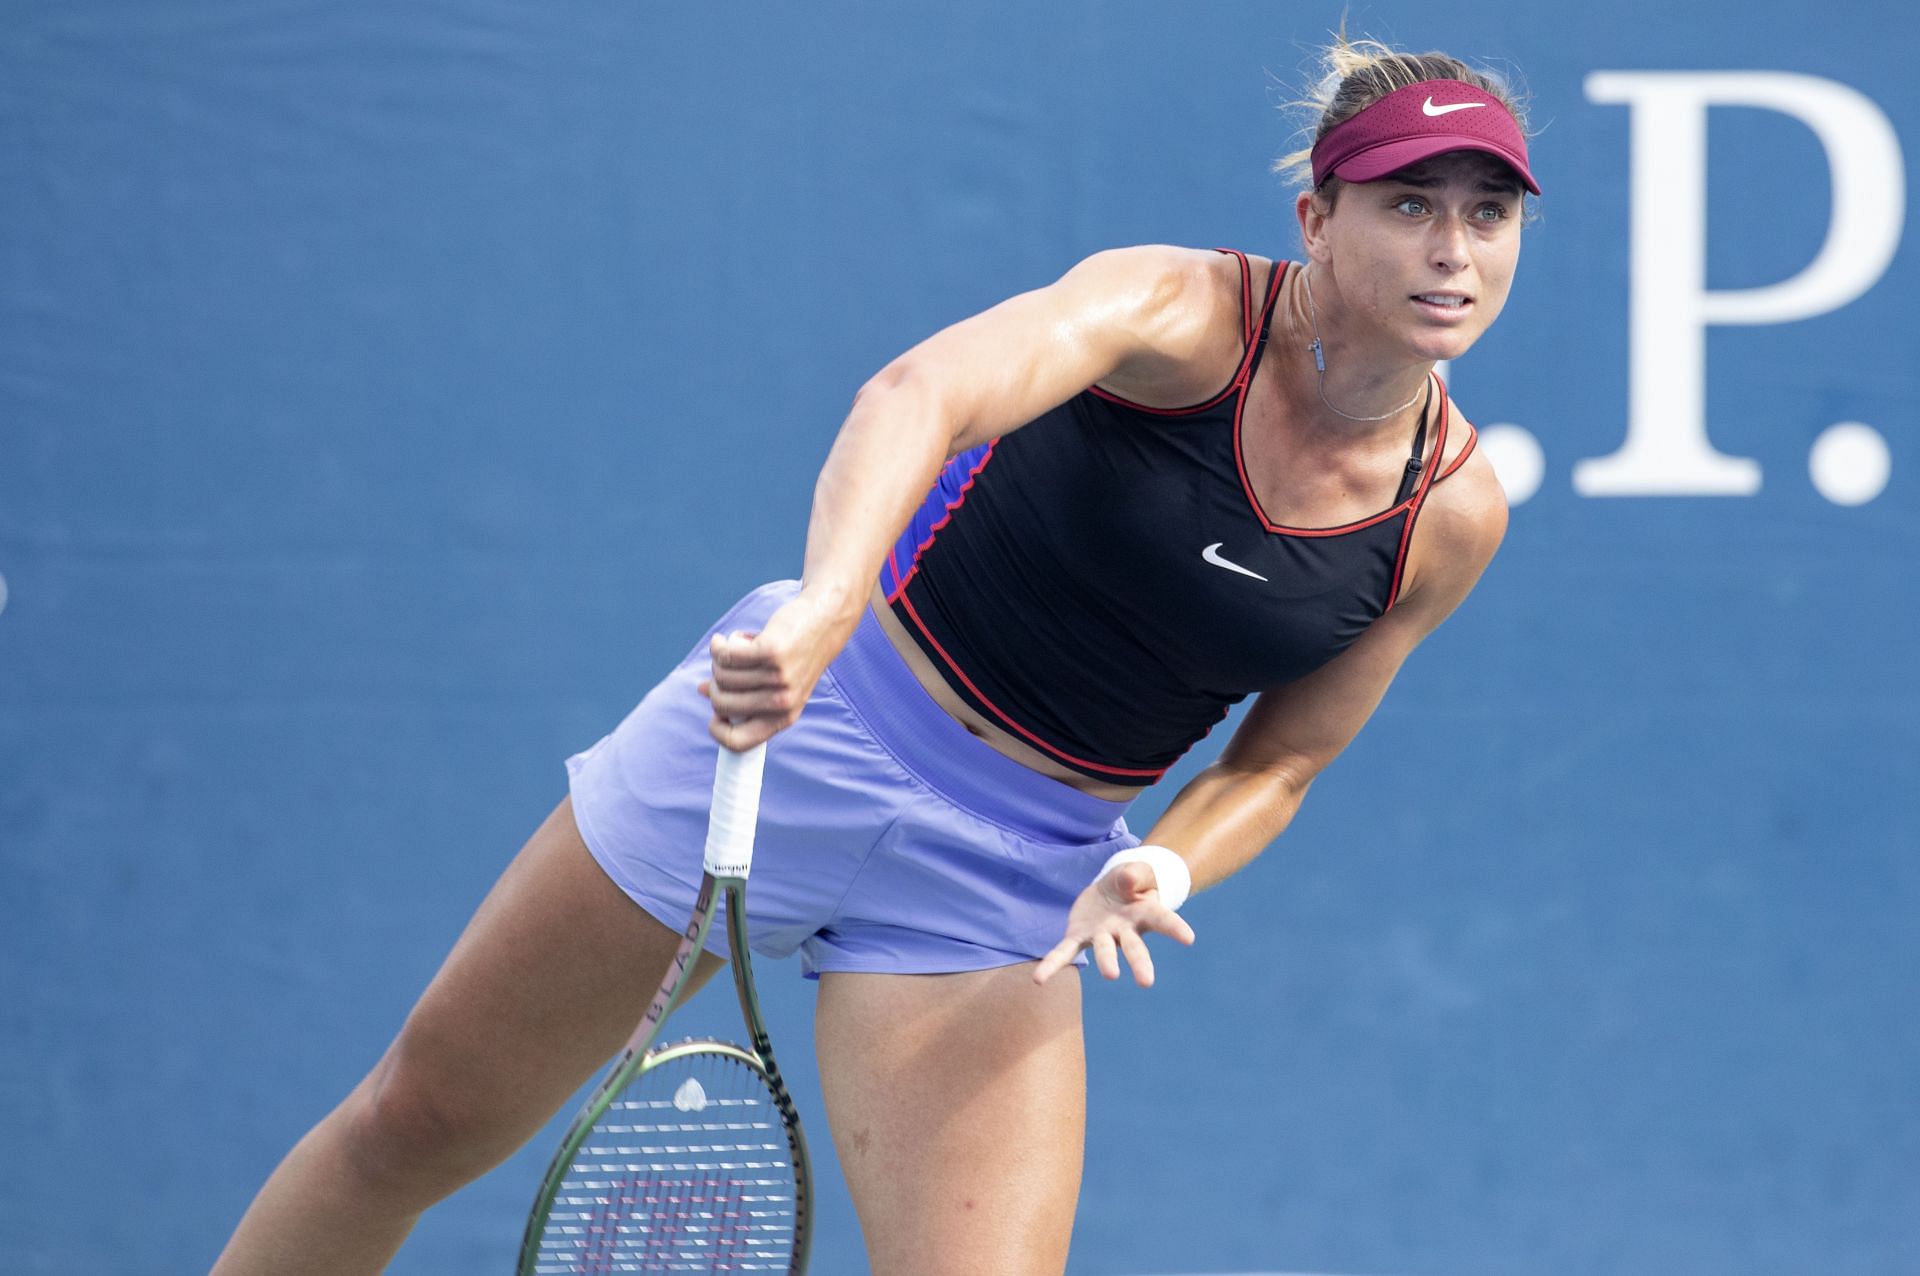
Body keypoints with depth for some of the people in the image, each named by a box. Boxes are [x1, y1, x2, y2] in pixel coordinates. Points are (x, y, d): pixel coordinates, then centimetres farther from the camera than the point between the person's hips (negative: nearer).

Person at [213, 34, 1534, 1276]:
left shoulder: (1454, 513, -7)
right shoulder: (1186, 313, -19)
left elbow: (1277, 762, 6)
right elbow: (918, 396, -38)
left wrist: (1157, 873, -17)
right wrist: (824, 605, -56)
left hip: (1001, 874, 2)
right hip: (806, 723, -2)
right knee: (423, 1117, 7)